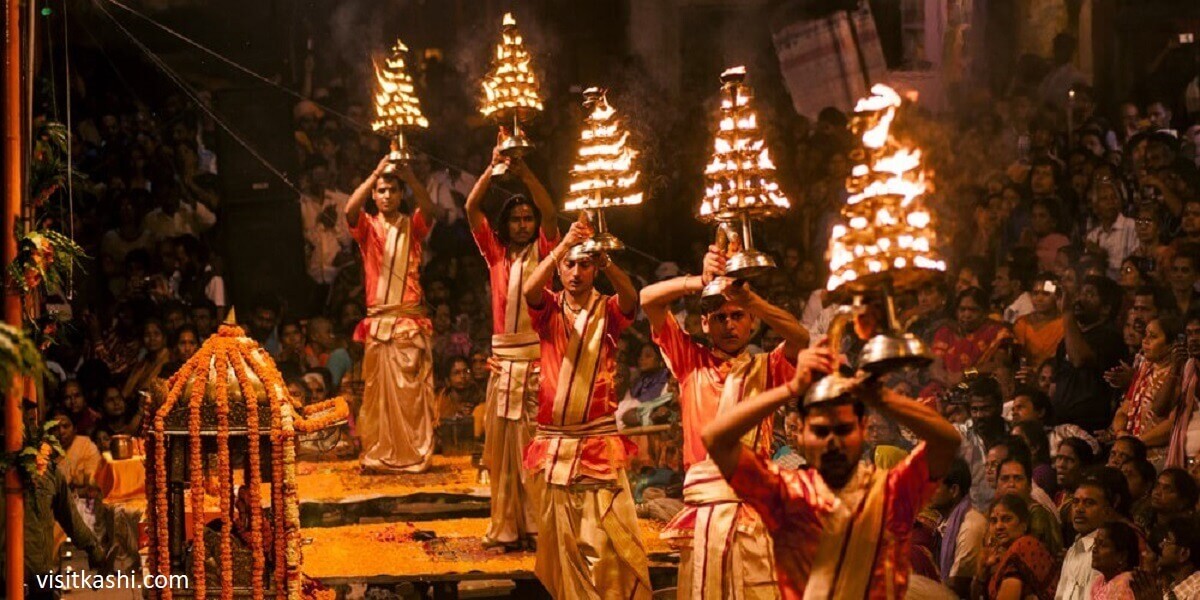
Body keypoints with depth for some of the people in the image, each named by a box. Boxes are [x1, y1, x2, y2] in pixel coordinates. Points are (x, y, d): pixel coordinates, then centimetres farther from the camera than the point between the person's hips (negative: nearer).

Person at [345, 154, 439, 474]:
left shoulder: (412, 227, 9)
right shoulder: (368, 228, 9)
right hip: (377, 321, 1)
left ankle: (415, 456, -1)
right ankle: (376, 456, 5)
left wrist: (408, 175, -27)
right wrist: (376, 173, -20)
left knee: (412, 392, -4)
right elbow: (350, 210, -13)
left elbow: (427, 207, -13)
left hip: (409, 320, -1)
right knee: (377, 391, 1)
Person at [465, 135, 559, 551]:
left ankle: (539, 523, -4)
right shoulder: (496, 252, 11)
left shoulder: (543, 250, 5)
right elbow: (471, 209, 2)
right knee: (501, 442, 4)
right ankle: (506, 527, 8)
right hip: (503, 356, 3)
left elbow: (551, 213, -11)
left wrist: (525, 173, -18)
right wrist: (494, 168, -7)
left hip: (538, 356, -3)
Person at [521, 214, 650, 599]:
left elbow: (631, 298, -20)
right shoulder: (549, 309, 5)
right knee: (563, 542, 8)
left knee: (609, 541, -8)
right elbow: (529, 289, -18)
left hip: (599, 440, -2)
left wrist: (603, 259, -38)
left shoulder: (608, 312, 3)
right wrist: (563, 246, -33)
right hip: (555, 442, 2)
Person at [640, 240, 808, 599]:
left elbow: (800, 337, -9)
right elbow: (648, 300, 6)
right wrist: (701, 282, -9)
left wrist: (747, 298, -22)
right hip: (701, 508, 1)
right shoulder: (692, 362, 15)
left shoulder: (765, 368, 12)